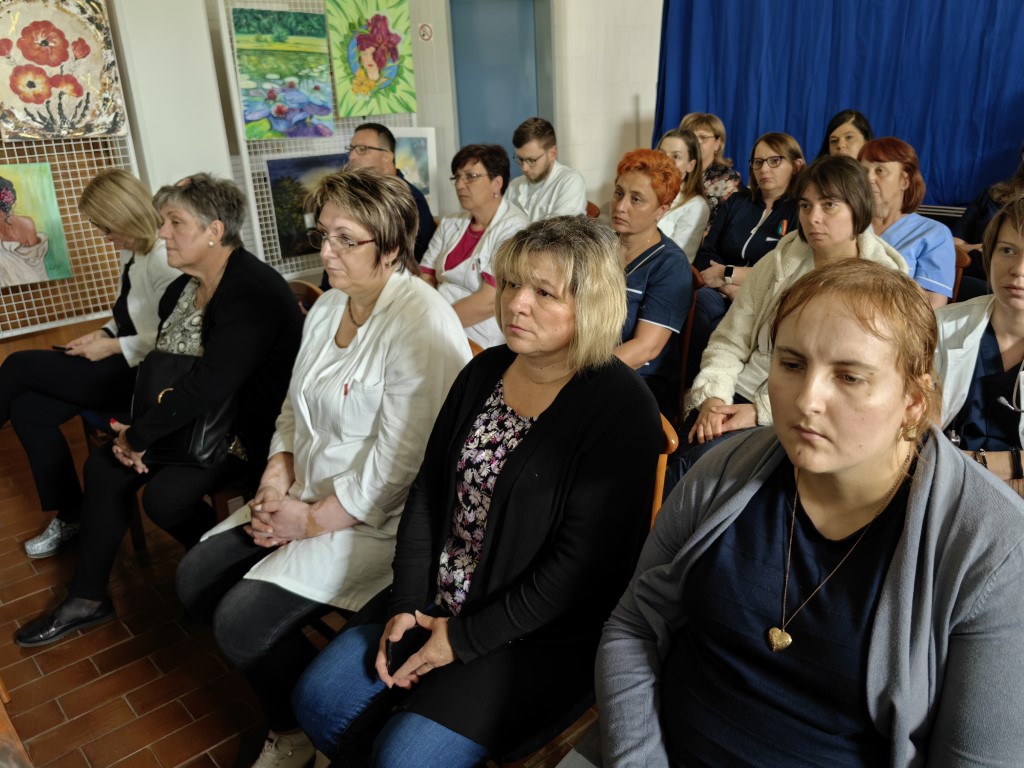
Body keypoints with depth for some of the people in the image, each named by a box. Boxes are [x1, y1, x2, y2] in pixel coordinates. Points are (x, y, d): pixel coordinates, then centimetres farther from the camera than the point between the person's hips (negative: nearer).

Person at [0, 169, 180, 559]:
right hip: (124, 364, 9)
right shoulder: (132, 253, 9)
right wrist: (104, 333, 1)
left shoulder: (162, 259, -20)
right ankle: (68, 518, 7)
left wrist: (113, 347, -16)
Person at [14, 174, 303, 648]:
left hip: (251, 432, -9)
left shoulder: (251, 291, -24)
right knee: (104, 467, 3)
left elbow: (209, 385, -31)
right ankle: (87, 599, 17)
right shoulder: (181, 290, 6)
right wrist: (134, 432, -5)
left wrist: (138, 437, -20)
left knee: (166, 495, -22)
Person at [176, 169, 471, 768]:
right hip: (309, 494, 9)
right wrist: (279, 471, -2)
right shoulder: (330, 307, 9)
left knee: (243, 621, -17)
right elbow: (297, 407, 15)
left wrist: (314, 519, -16)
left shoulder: (421, 323, -21)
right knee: (196, 580, 4)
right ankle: (291, 716, 21)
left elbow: (398, 461, -24)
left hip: (378, 518, -9)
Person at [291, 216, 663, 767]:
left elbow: (581, 566, -21)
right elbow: (429, 488, 5)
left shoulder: (620, 412, -20)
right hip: (437, 599, 7)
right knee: (319, 700, 3)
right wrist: (406, 603, -4)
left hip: (540, 634, -6)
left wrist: (463, 639, -15)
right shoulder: (485, 370, 2)